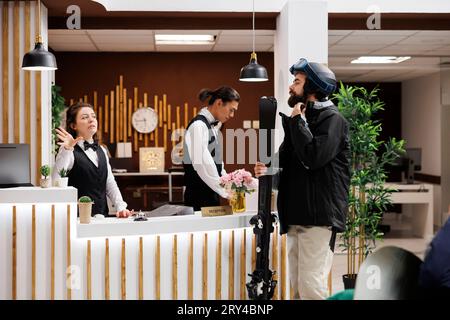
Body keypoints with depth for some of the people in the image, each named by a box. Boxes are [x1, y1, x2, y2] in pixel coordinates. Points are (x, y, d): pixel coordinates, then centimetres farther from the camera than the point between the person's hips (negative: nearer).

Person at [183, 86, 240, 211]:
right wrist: (226, 192, -21)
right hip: (199, 194, -9)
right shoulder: (198, 126, -15)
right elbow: (201, 164, -24)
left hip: (211, 192, 9)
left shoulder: (213, 125, 12)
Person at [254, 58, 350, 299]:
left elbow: (314, 157, -22)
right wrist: (269, 172, 2)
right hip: (297, 214, 9)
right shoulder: (301, 119, 19)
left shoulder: (331, 119, -6)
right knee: (298, 286, 11)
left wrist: (298, 120, -10)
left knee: (311, 285, -11)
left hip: (319, 215, -9)